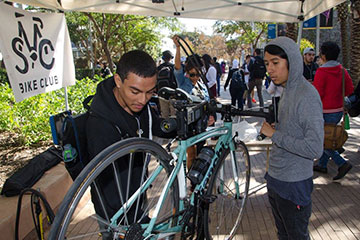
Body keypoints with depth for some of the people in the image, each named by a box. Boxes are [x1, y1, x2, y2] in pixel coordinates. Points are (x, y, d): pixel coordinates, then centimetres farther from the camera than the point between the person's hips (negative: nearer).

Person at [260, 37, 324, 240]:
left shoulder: (307, 96, -23)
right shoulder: (287, 90, 6)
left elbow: (315, 149, -28)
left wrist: (275, 135, -23)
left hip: (294, 185, -8)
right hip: (275, 178, 9)